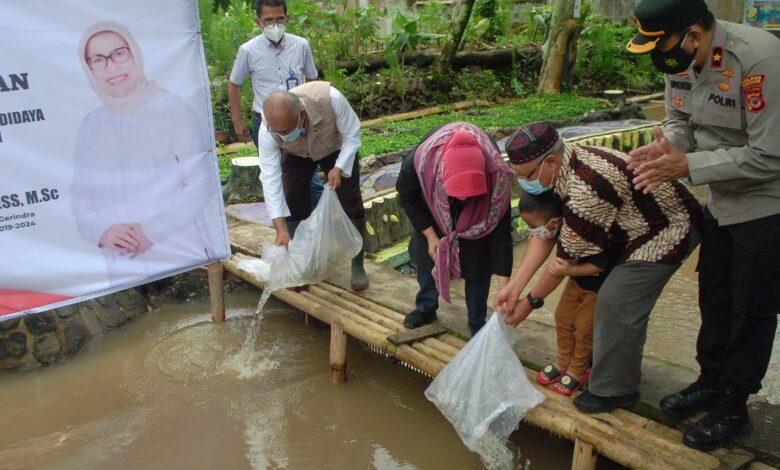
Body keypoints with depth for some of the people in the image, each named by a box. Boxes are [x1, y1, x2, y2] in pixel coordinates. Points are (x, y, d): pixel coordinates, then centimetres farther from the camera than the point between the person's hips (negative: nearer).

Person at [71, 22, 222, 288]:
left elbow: (202, 186, -8)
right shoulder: (90, 127, 6)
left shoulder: (173, 109, -6)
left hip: (186, 261, -3)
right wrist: (101, 232, -11)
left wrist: (152, 230, -15)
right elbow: (80, 203, 9)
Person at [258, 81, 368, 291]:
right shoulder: (267, 130, -36)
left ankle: (357, 266, 8)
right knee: (293, 201, -9)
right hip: (296, 154, 1)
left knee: (351, 201, -5)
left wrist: (339, 167, -38)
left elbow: (352, 134, -25)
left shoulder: (330, 98, -43)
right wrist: (281, 229, -38)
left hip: (336, 148, -1)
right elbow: (270, 178, -34)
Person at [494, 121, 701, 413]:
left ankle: (614, 390, 3)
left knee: (616, 302, -14)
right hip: (643, 224, 10)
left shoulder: (585, 191, -36)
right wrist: (516, 284, -10)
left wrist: (531, 301, -12)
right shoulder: (567, 162, -6)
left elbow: (566, 257, -24)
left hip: (670, 229, -10)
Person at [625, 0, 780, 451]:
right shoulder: (682, 58, -8)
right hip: (721, 201, 7)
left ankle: (733, 408, 23)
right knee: (715, 300, 19)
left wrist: (688, 166, -28)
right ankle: (711, 382, 38)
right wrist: (666, 147, -17)